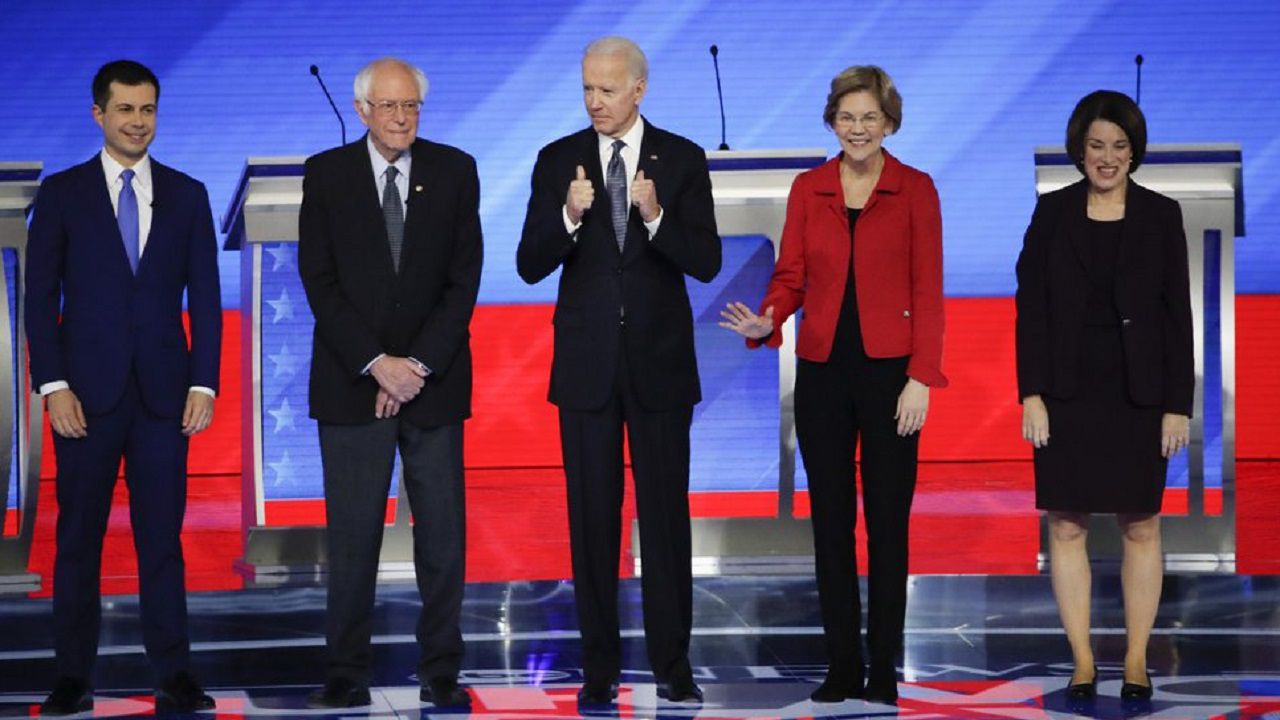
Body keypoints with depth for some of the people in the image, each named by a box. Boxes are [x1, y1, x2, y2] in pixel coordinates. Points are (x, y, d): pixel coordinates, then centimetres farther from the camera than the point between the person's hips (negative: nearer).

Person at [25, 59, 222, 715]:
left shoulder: (186, 195, 8)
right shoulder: (61, 193, 4)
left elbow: (205, 298, 7)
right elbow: (40, 298, 1)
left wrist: (204, 384, -1)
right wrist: (53, 385, -8)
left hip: (164, 391, 1)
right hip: (86, 391, -1)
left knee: (162, 535, 2)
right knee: (78, 536, 3)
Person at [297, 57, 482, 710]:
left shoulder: (454, 170, 5)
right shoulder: (326, 174, 3)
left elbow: (464, 280, 1)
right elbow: (319, 282, -2)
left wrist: (418, 366, -8)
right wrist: (377, 363, -10)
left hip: (434, 385, 1)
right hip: (352, 385, -1)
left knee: (443, 538, 2)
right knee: (352, 539, 0)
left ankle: (441, 673, 10)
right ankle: (347, 675, 7)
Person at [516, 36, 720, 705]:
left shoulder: (682, 159, -1)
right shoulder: (558, 161, 2)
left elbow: (705, 263, -7)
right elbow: (530, 266, -3)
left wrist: (656, 217, -23)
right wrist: (570, 217, -21)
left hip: (660, 361, -1)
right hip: (587, 363, 1)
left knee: (666, 513, 2)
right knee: (593, 517, 6)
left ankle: (672, 662, 9)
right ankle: (600, 664, 13)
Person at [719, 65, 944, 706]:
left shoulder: (914, 190, -1)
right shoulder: (807, 190, 7)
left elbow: (928, 289, -4)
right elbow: (791, 275, 6)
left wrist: (921, 377, -10)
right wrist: (766, 322, -15)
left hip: (889, 368, -3)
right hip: (822, 369, 3)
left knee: (887, 520, 1)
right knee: (830, 520, 5)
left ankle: (884, 669, 8)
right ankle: (842, 665, 12)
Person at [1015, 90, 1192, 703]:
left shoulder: (1161, 215, 2)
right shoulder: (1052, 212, 3)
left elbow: (1178, 313, 1)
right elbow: (1030, 306, 1)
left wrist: (1178, 404, -4)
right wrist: (1031, 394, -6)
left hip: (1137, 394, 0)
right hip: (1068, 393, 0)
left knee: (1141, 528, 4)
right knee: (1066, 527, 1)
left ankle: (1136, 662, 12)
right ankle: (1082, 662, 10)